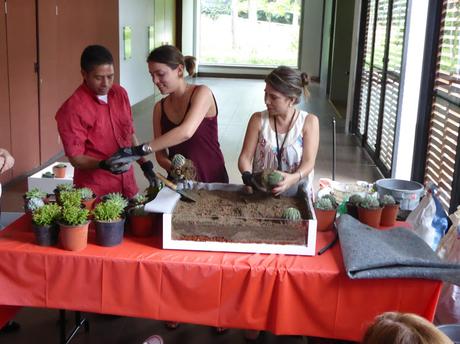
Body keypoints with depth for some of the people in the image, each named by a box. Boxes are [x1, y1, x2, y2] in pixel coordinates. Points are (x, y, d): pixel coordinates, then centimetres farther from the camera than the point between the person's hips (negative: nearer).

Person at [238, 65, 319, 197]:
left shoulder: (309, 122, -3)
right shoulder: (258, 120, 0)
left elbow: (308, 162, -8)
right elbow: (245, 156, -1)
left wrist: (293, 178, -27)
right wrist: (247, 175, -22)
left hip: (297, 195, -2)